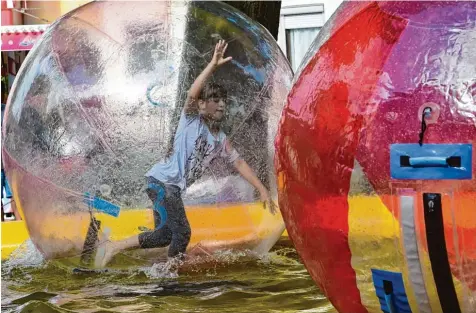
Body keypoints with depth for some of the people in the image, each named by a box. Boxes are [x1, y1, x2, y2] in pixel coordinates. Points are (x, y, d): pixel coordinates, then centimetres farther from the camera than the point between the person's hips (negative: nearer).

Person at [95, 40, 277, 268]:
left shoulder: (221, 140, 14)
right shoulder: (191, 119, -5)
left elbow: (239, 163, 17)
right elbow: (192, 94, -24)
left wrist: (262, 190, 11)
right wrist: (213, 65, -33)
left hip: (174, 188, 9)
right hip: (162, 180, -9)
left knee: (165, 236, 14)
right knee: (182, 232, -13)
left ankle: (113, 247, 22)